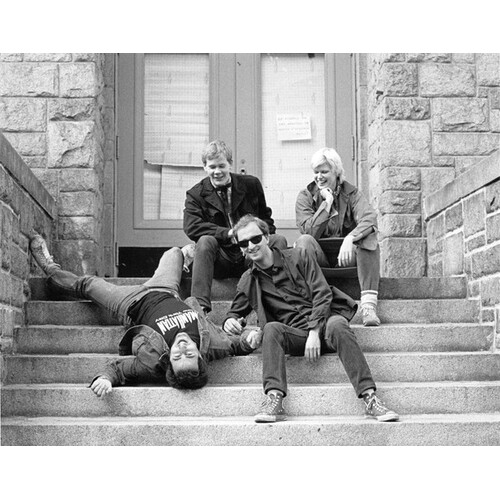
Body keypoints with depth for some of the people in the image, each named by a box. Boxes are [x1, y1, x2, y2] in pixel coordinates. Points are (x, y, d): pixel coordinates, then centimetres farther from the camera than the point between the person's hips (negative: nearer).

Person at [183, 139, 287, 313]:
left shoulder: (252, 184, 9)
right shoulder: (196, 194, 3)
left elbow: (266, 219, 16)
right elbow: (191, 227, -14)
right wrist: (228, 233, -24)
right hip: (220, 260, -2)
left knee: (279, 240, -23)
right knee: (205, 241, -32)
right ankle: (200, 307, -38)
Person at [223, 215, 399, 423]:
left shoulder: (298, 257, 8)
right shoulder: (248, 282, 15)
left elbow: (322, 293, 0)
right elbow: (235, 312, 25)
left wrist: (314, 331, -14)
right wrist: (230, 321, -3)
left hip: (322, 322, -1)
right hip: (295, 334, 2)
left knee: (337, 325, -36)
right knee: (272, 328, -31)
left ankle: (370, 399, -43)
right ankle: (274, 400, -43)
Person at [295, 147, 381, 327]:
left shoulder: (351, 193, 3)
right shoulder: (305, 197, 3)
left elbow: (370, 218, -19)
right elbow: (309, 232, -12)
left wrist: (350, 239, -37)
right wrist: (327, 203, -15)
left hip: (345, 253, 1)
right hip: (319, 256, 0)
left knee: (369, 238, -27)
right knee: (304, 241, -30)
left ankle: (369, 305, -37)